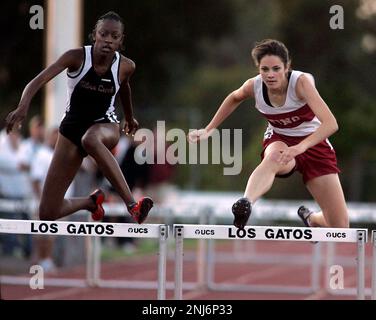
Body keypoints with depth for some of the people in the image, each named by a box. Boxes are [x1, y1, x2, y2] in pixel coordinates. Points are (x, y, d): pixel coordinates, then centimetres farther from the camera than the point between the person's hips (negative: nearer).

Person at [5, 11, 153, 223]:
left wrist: (130, 118, 34)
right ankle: (91, 201, 32)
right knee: (48, 213, -2)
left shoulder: (126, 67, -10)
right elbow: (39, 80, -30)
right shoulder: (77, 57, -18)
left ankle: (133, 205, -46)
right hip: (72, 128, 1)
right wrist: (23, 107, -51)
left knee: (91, 139, -45)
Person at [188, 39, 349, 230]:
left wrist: (300, 147, -54)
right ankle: (245, 204, -68)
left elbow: (331, 124, -40)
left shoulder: (301, 81, -29)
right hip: (279, 141, 1)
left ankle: (310, 219, 30)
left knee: (340, 227, -6)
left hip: (313, 143, -1)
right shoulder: (254, 86, -16)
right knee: (274, 157, -42)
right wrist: (208, 129, 8)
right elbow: (234, 98, 11)